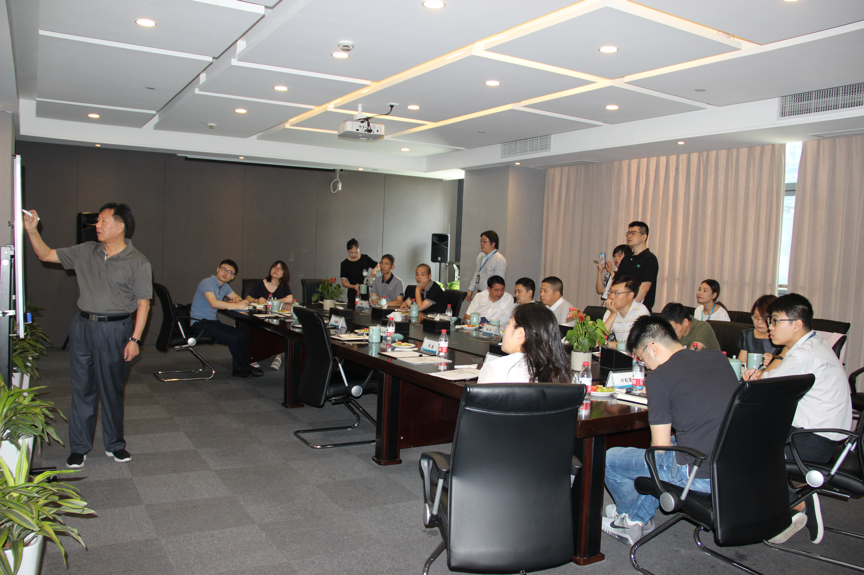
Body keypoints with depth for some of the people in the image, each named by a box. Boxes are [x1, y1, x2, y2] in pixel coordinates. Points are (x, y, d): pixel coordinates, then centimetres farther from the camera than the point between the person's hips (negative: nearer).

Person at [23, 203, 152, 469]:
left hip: (115, 329, -4)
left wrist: (135, 339, -12)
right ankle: (79, 447, 20)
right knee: (82, 388, 8)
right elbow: (45, 255, 14)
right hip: (82, 326, 4)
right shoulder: (85, 252, 7)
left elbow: (143, 302, -7)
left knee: (112, 390, 7)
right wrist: (31, 230, -1)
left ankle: (114, 444, 22)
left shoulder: (137, 262, -6)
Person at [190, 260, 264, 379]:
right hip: (199, 323, -9)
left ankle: (239, 369, -2)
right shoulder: (207, 283, -15)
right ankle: (245, 367, 0)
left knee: (242, 335, -10)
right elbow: (214, 303, -30)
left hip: (212, 322, 9)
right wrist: (237, 305, -27)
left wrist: (236, 299, -2)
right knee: (233, 339, -22)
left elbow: (237, 297, 24)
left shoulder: (224, 286, 12)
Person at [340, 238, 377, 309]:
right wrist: (354, 286, -18)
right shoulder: (345, 264, -1)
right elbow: (344, 282, 0)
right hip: (353, 295, -2)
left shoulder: (365, 259, 4)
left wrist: (374, 270, -10)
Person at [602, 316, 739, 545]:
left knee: (610, 459, 11)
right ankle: (638, 518, 39)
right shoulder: (719, 358, 8)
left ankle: (633, 518, 40)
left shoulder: (659, 377, -11)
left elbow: (660, 447, -4)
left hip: (701, 477, -8)